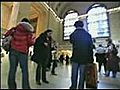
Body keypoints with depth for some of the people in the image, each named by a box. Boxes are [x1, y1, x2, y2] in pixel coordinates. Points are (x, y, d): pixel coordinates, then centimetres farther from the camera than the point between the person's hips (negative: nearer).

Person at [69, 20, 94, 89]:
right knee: (82, 73, 13)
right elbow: (91, 47, 1)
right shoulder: (88, 34, -1)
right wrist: (91, 58, 7)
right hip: (85, 57, 2)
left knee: (74, 72, 10)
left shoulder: (73, 34, -7)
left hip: (76, 56, -2)